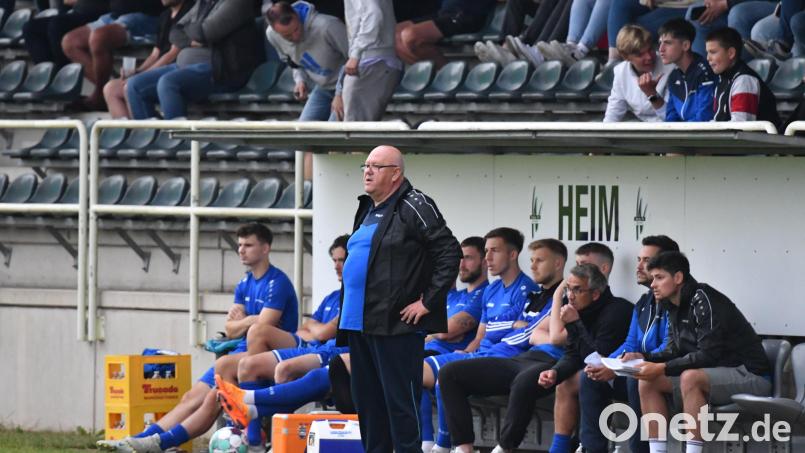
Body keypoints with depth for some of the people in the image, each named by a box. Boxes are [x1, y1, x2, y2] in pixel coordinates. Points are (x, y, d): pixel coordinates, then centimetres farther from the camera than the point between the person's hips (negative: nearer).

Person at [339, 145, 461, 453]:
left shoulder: (413, 207, -9)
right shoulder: (367, 210, 18)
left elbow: (450, 253, -14)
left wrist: (428, 302, -15)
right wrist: (347, 316, 20)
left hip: (396, 324, -9)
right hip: (359, 323, 9)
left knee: (400, 401, -8)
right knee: (367, 401, 13)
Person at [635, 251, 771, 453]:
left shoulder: (704, 300, -18)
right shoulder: (676, 307, 8)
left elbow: (708, 355, -24)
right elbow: (674, 352, 13)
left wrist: (663, 368, -25)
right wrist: (644, 358, -5)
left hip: (749, 375, -9)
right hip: (717, 375, 9)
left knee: (690, 378, -36)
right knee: (648, 382, -4)